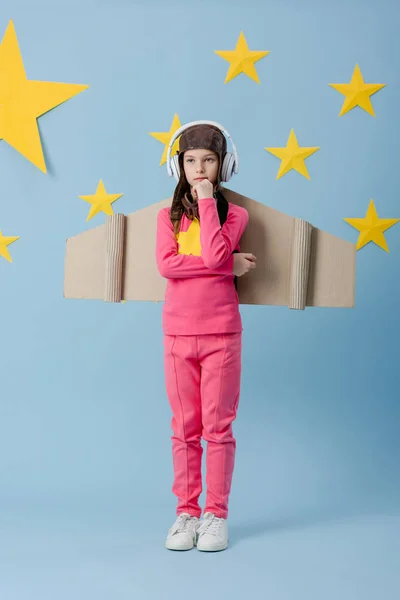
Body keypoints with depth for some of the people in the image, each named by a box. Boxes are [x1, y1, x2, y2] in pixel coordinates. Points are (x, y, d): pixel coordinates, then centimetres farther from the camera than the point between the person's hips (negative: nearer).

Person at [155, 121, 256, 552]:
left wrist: (206, 202, -10)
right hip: (178, 334, 2)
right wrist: (228, 265, -14)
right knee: (185, 428, 7)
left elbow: (214, 254, -17)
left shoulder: (234, 214, 3)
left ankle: (216, 514, 11)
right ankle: (186, 512, 15)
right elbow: (166, 265, -11)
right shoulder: (168, 216, 7)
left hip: (221, 333, -2)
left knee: (218, 427, 2)